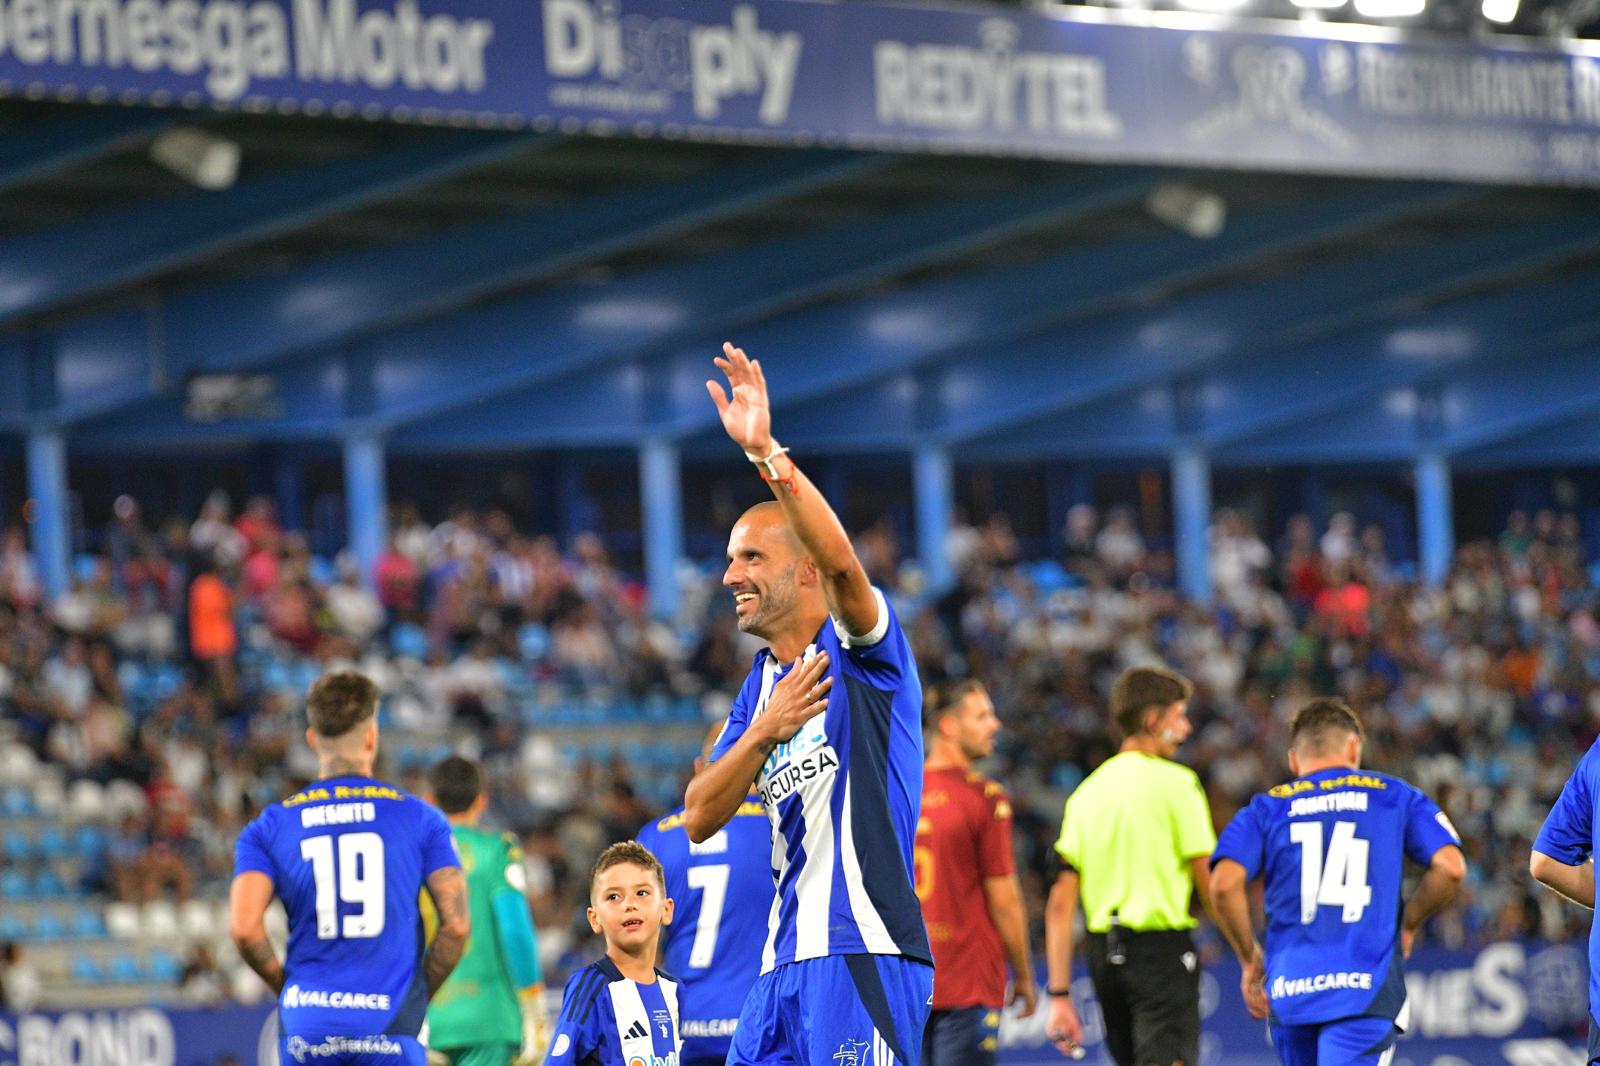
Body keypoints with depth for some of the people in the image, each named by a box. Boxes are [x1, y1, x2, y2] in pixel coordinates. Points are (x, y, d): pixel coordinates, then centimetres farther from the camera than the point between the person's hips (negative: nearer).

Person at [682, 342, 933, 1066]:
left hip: (865, 953, -8)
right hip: (785, 960, 8)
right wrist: (764, 732, -6)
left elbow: (842, 563, -25)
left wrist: (766, 452, -33)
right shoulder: (761, 684, 18)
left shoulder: (859, 646, -2)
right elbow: (699, 819, 10)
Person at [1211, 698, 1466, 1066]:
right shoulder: (1394, 797, 11)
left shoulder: (1267, 809, 12)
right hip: (1367, 991, -2)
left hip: (1290, 987, 2)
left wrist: (1250, 959, 8)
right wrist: (1407, 924, 17)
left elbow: (1224, 884, -4)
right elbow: (1450, 868, 0)